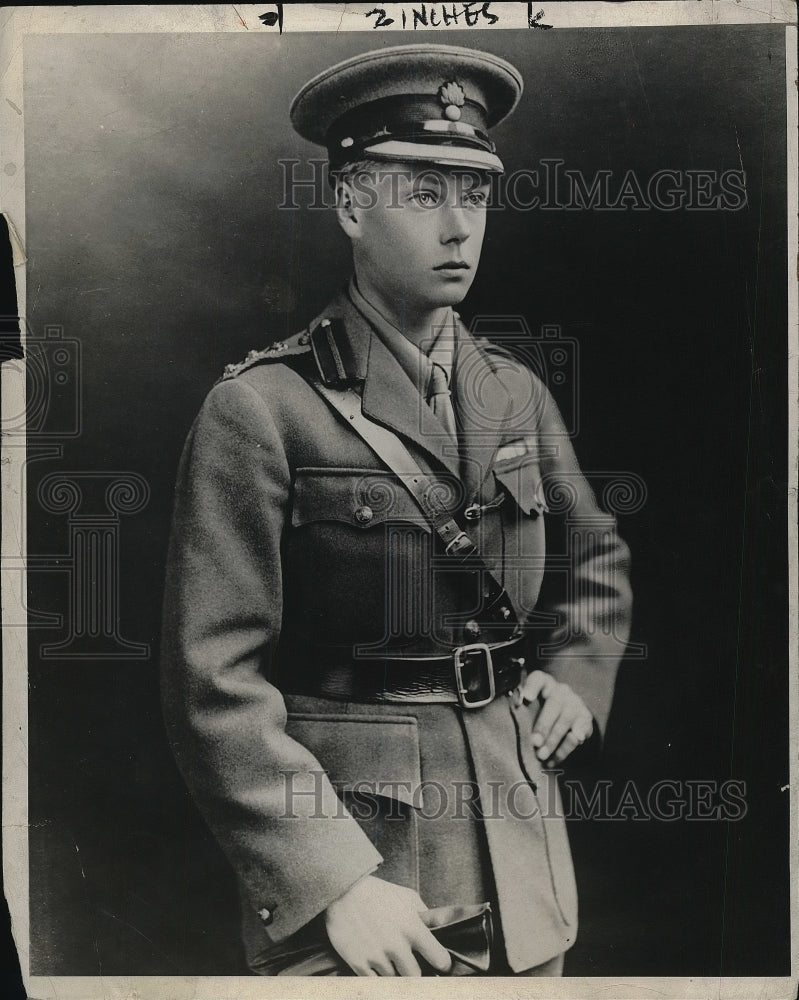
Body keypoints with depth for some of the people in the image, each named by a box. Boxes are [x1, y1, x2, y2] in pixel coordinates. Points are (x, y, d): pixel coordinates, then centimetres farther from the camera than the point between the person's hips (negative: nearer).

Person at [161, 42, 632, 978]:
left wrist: (577, 675, 6)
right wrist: (336, 881, -19)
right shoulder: (259, 410, -12)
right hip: (341, 842, -5)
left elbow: (597, 558, 22)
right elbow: (214, 682, -15)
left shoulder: (516, 395, 6)